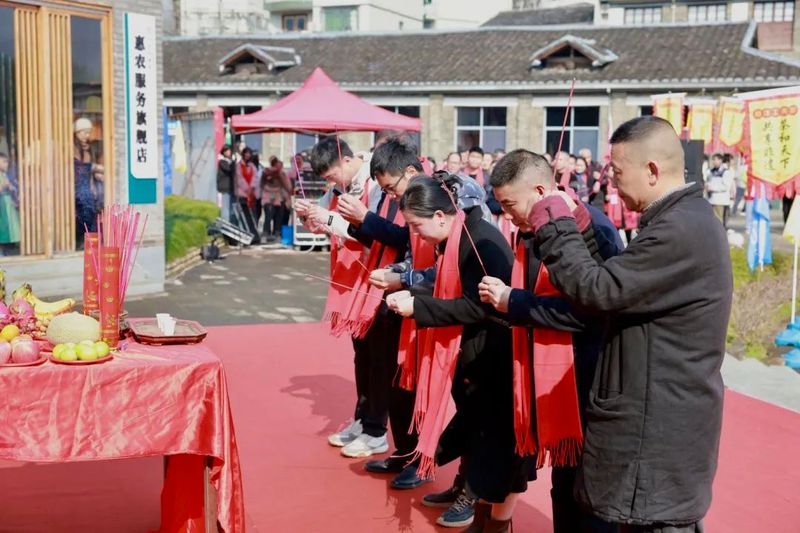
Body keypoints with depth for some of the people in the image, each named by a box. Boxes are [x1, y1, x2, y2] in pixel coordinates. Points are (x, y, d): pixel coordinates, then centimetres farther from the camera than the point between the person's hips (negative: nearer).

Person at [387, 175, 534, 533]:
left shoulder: (481, 242, -22)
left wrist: (417, 306, -23)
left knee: (499, 441, 4)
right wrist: (413, 295, -2)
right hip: (472, 356, 10)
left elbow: (477, 306, -25)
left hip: (497, 359, -10)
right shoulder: (453, 240, 7)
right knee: (475, 433, 17)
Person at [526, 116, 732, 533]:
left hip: (660, 425, -10)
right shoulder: (689, 219, 10)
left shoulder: (679, 229, -24)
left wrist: (555, 225, -13)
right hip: (667, 416, 10)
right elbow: (623, 287, 12)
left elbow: (598, 291, -25)